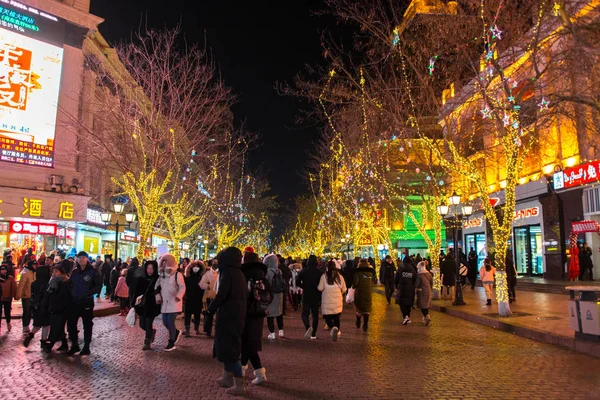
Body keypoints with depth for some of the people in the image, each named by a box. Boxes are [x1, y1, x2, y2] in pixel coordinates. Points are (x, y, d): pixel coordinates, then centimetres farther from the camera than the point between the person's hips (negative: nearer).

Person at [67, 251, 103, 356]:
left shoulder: (92, 272, -7)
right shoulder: (74, 272, 8)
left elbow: (98, 284, -8)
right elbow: (70, 284, 14)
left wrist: (89, 293, -17)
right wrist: (71, 293, -1)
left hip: (87, 302, -5)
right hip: (74, 302, 5)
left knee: (87, 324, 6)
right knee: (71, 324, 8)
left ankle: (86, 347, 18)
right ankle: (74, 345, 25)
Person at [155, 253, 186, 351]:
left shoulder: (177, 274, -7)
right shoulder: (161, 275, 11)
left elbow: (182, 287, -13)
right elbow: (157, 286, 19)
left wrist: (179, 296, -28)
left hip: (174, 302, -6)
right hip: (164, 302, 6)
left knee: (170, 322, -7)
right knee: (165, 322, 7)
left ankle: (171, 343, 7)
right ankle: (177, 333, 34)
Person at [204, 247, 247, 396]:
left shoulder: (227, 273, -16)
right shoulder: (239, 273, 9)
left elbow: (221, 295, -22)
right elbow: (245, 295, 13)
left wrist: (210, 309, -10)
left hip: (228, 316, -9)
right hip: (237, 315, 9)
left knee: (229, 348, -1)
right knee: (229, 346, 21)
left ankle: (239, 385, 3)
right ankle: (227, 378, 32)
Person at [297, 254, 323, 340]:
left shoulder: (303, 271, -7)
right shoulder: (319, 272, -6)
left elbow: (298, 282, -6)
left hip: (306, 296, -1)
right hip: (316, 296, 1)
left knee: (305, 313, 8)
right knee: (315, 315, 12)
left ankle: (308, 327, -20)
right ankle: (313, 334, 12)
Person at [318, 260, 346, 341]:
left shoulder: (324, 276, -7)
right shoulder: (339, 276, 1)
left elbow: (320, 288, -10)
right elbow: (344, 289, 4)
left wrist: (317, 286, 12)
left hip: (327, 301, -3)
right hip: (338, 300, 3)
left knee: (327, 317, 3)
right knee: (336, 317, 19)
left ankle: (333, 327, -24)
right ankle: (337, 331, 19)